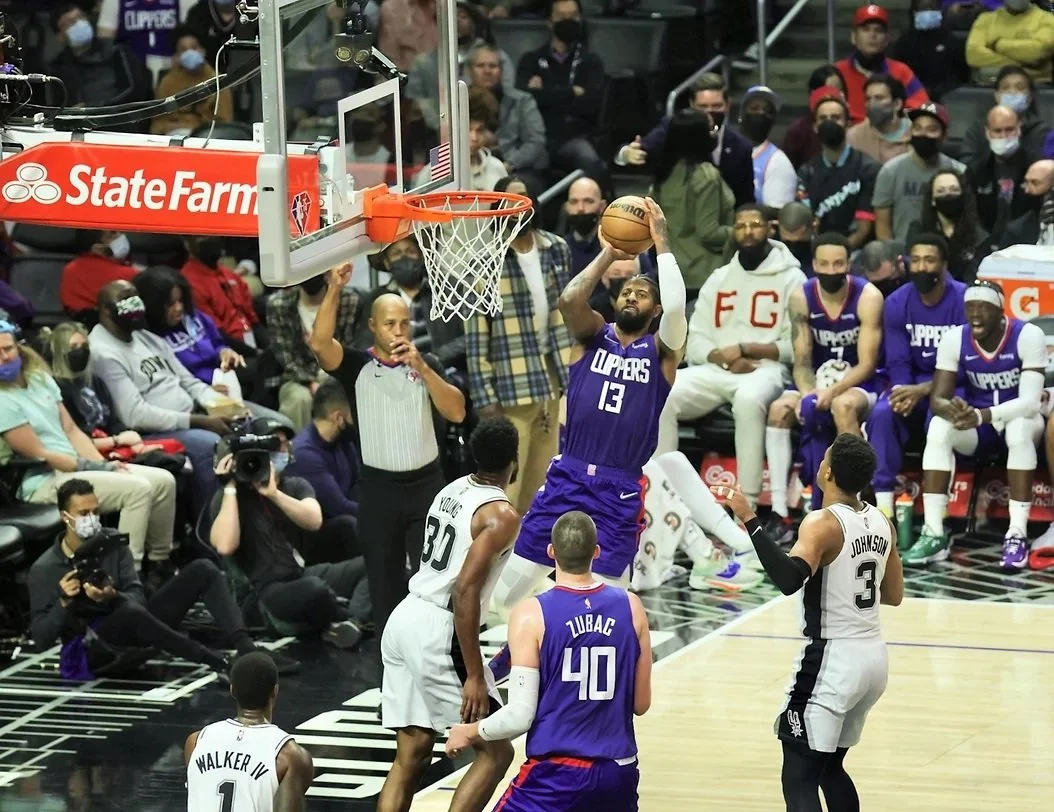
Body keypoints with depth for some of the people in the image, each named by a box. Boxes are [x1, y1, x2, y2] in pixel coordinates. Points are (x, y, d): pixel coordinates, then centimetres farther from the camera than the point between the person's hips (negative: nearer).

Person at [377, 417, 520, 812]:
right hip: (436, 633, -8)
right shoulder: (501, 515, -13)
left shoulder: (453, 490, 13)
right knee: (495, 750, 2)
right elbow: (465, 590, -21)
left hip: (404, 618, 8)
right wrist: (474, 676, -20)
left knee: (411, 756, 12)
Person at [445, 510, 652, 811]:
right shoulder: (631, 607, 1)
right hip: (619, 771, 4)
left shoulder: (532, 615, -9)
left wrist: (471, 732, 8)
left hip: (558, 773, -4)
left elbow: (520, 716, -10)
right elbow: (641, 704, 8)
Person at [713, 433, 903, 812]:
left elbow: (789, 579, -35)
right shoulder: (881, 523, 6)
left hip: (832, 659, -8)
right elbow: (893, 595, 17)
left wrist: (749, 520, -33)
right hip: (873, 656, 8)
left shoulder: (823, 524, -18)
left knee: (799, 778, -6)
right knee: (830, 766, 23)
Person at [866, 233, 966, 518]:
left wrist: (923, 390, -29)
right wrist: (904, 393, -24)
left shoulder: (965, 301, -13)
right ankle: (883, 504, -28)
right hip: (912, 384, 4)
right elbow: (897, 363, -1)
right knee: (882, 414, -28)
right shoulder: (896, 303, -1)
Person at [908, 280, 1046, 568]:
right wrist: (952, 411, -42)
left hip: (1018, 418, -3)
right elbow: (937, 398, -15)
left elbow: (1030, 402, -28)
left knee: (1020, 429, -38)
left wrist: (982, 416, -45)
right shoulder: (954, 339, -11)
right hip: (976, 425, 3)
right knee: (938, 427, -28)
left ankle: (1017, 535, -36)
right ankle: (934, 534, -31)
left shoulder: (1028, 336, -20)